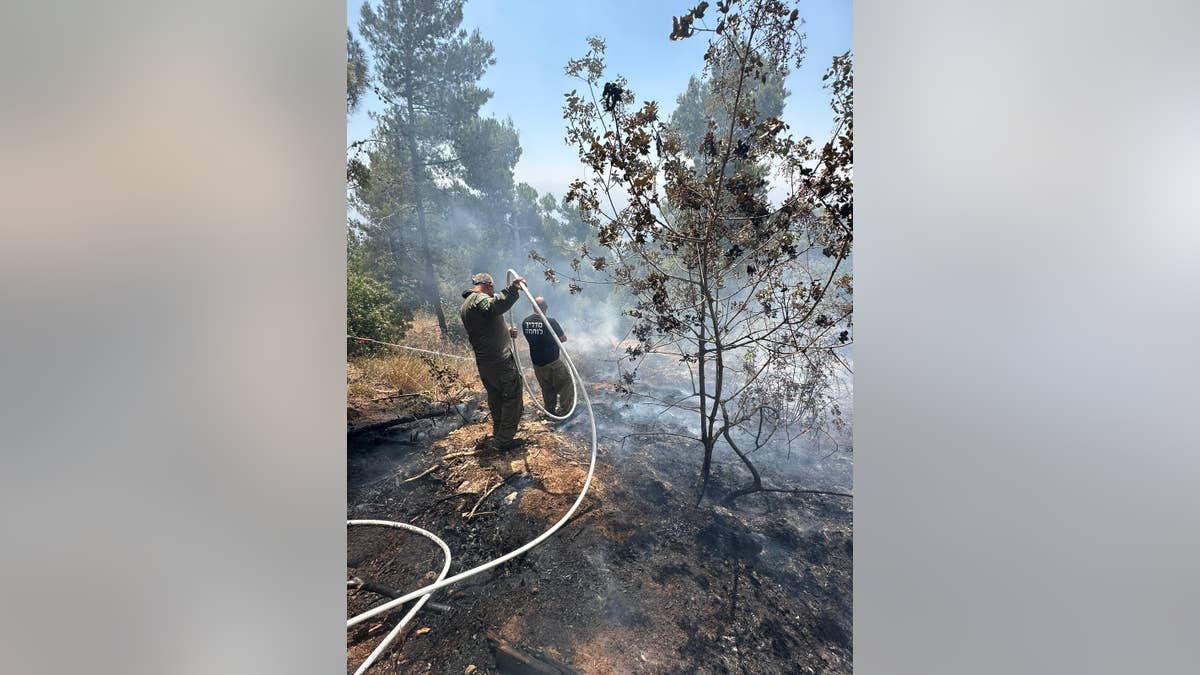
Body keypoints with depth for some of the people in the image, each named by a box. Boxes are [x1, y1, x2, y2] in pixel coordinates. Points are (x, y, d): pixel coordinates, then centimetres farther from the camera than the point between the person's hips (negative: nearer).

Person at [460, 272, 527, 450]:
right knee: (512, 396, 1)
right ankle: (505, 440, 5)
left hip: (483, 361, 10)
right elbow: (495, 307, -38)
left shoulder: (464, 306, 19)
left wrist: (506, 332, 21)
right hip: (500, 360, -10)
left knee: (495, 398, 22)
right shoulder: (479, 298, -13)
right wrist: (513, 289, -40)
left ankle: (498, 434, 35)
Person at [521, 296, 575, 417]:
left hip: (537, 362, 6)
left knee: (546, 389, 21)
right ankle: (564, 411, 17)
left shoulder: (525, 322, -4)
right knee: (566, 384, 13)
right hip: (553, 361, -5)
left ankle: (550, 410, 32)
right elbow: (563, 338, -10)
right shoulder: (550, 321, -21)